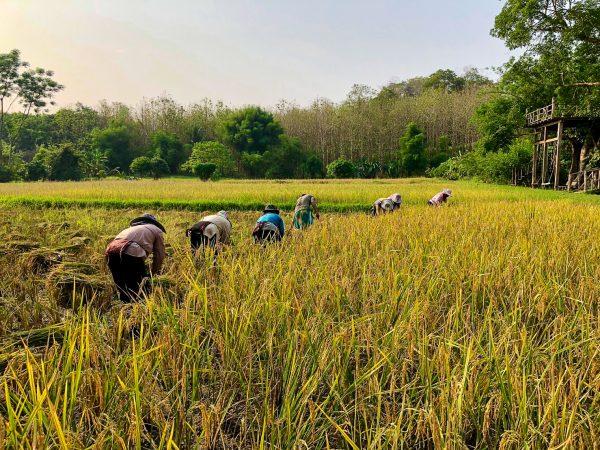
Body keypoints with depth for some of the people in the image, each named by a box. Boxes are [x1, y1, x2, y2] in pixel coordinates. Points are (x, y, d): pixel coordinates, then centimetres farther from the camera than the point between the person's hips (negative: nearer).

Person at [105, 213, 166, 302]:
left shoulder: (132, 228, 41)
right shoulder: (157, 230, 25)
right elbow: (159, 256, 21)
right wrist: (153, 273, 36)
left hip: (111, 251, 6)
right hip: (131, 252, -6)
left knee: (123, 292, 18)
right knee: (141, 292, 5)